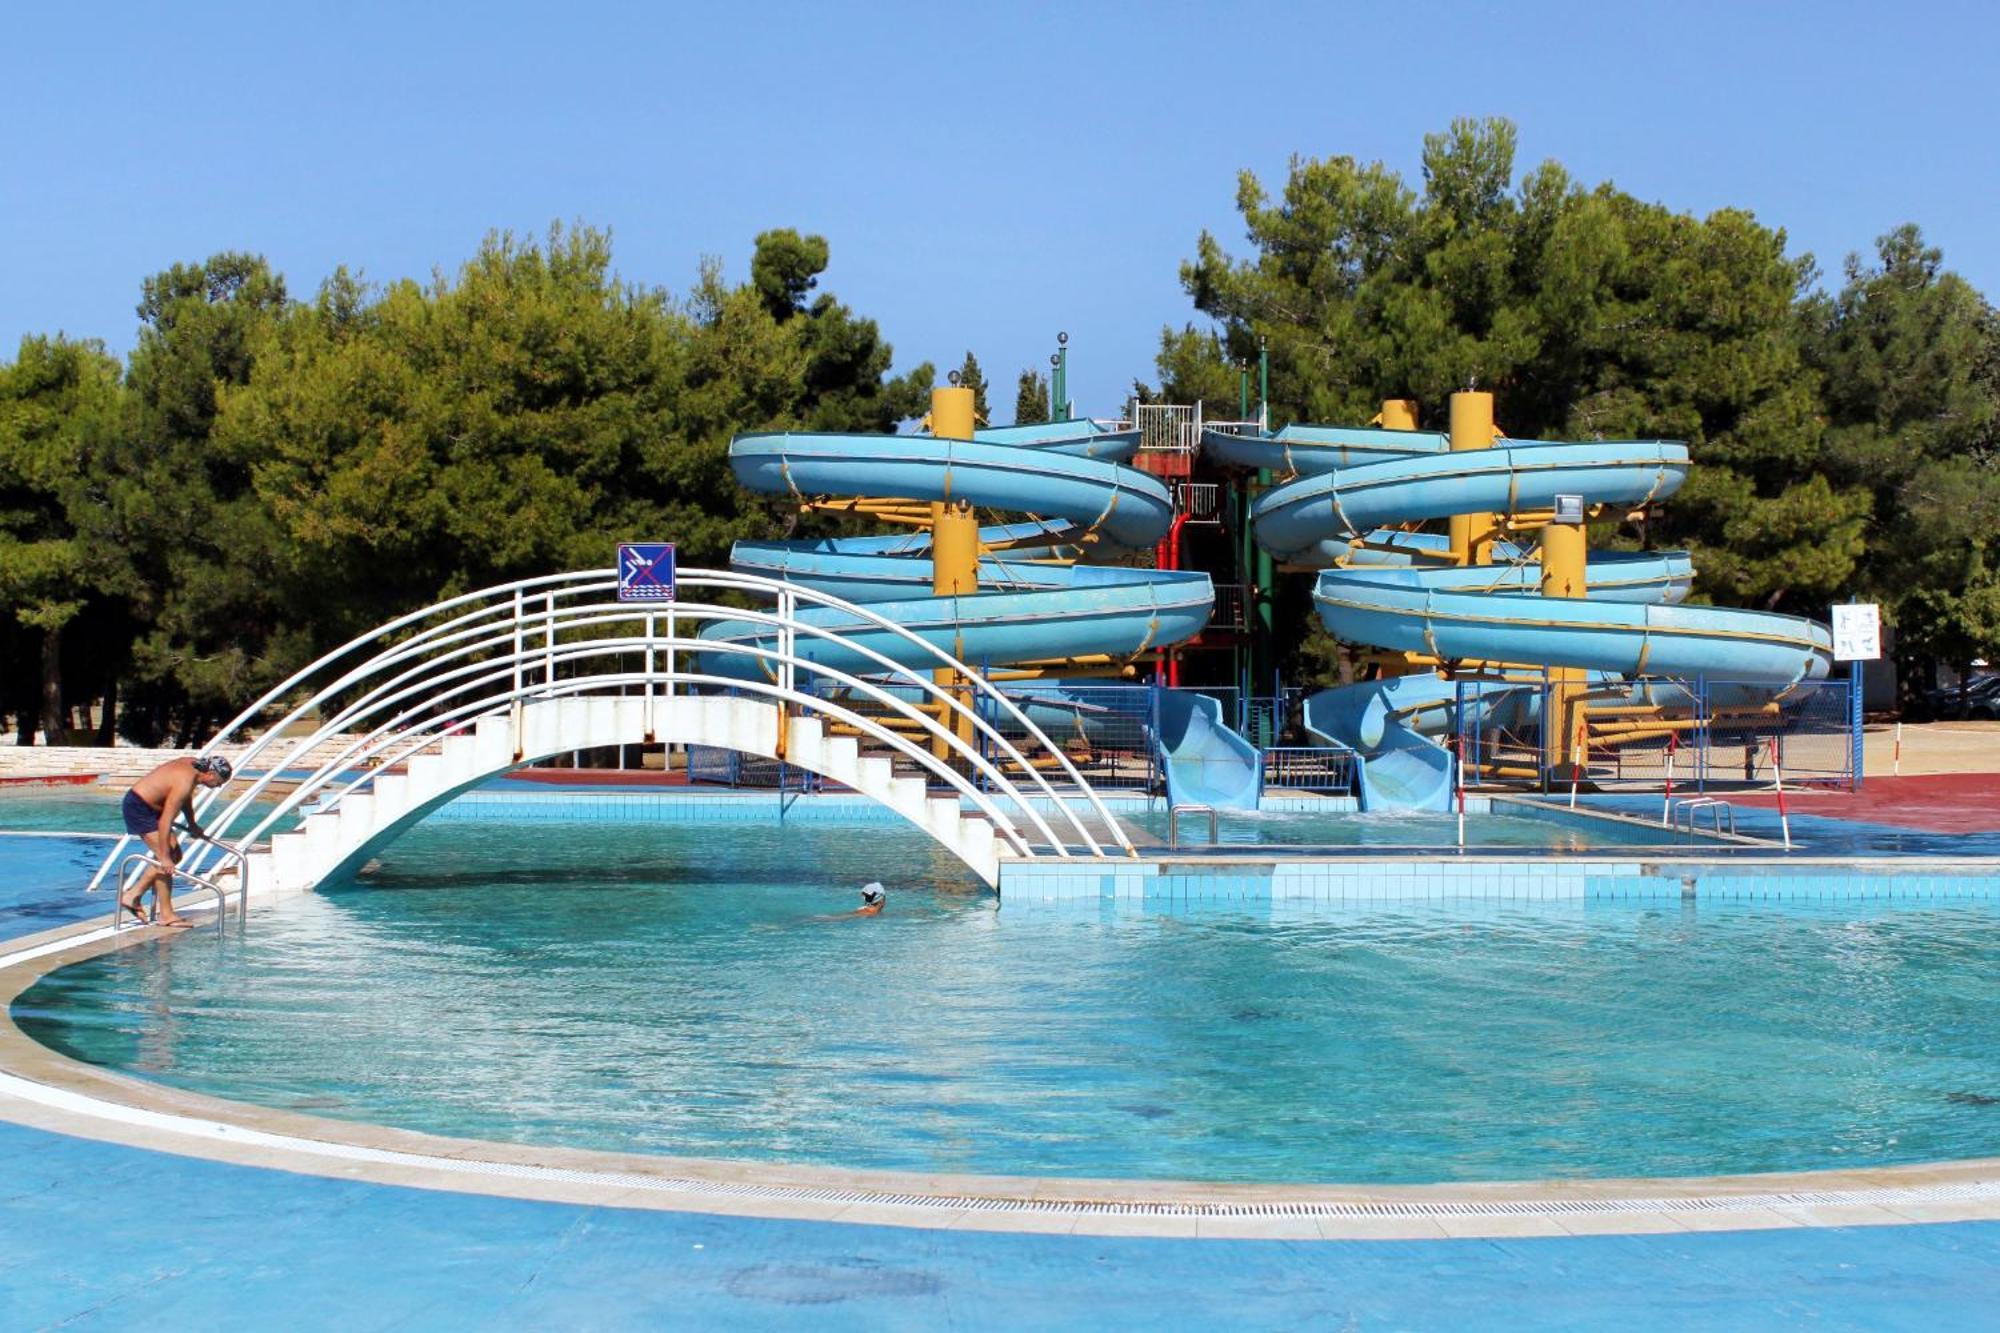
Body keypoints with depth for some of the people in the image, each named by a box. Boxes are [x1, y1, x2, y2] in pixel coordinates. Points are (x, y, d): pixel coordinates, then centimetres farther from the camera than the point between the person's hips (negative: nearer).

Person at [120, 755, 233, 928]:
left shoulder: (193, 765, 0)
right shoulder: (185, 782, -29)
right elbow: (165, 821, -31)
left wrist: (192, 825, 26)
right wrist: (164, 857, -30)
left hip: (151, 806, 10)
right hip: (138, 807, -10)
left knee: (175, 855, 10)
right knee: (166, 861, -12)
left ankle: (133, 895, 13)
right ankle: (165, 915, -7)